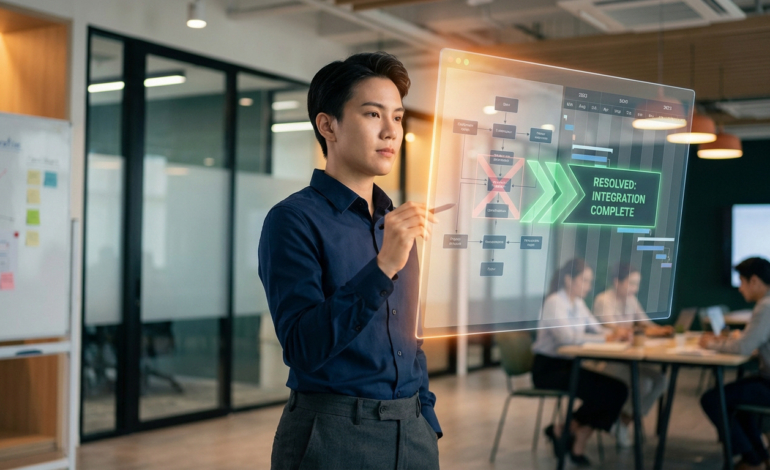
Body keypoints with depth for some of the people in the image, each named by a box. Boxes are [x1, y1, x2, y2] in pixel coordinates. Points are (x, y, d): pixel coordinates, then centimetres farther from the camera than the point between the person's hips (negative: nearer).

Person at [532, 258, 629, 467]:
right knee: (604, 392, -21)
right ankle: (563, 430, 0)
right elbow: (567, 337, -29)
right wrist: (603, 337, -28)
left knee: (619, 390, -8)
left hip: (569, 365, 9)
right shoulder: (554, 302, -15)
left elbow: (597, 329, 10)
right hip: (548, 368, -9)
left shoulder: (578, 303, 12)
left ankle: (578, 445, -2)